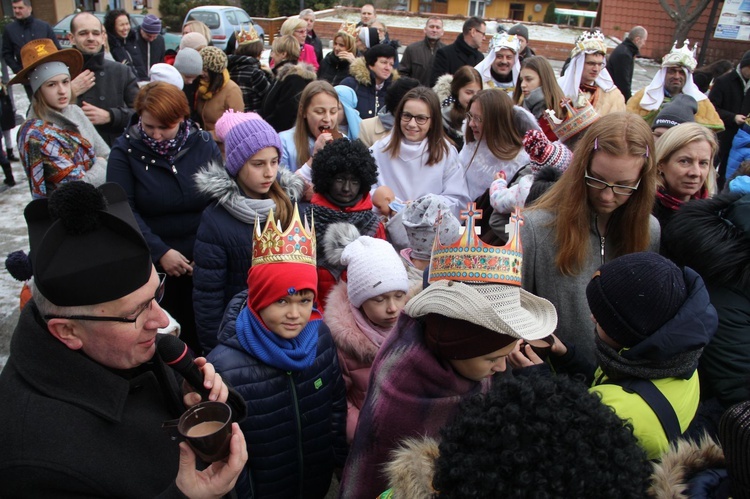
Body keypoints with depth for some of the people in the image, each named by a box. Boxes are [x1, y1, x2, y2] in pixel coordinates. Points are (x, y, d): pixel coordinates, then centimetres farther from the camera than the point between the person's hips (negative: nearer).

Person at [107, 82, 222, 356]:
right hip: (151, 263, -1)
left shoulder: (204, 144, -1)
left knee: (199, 333, 11)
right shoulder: (125, 150, -5)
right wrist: (160, 252, -19)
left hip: (202, 262, 1)